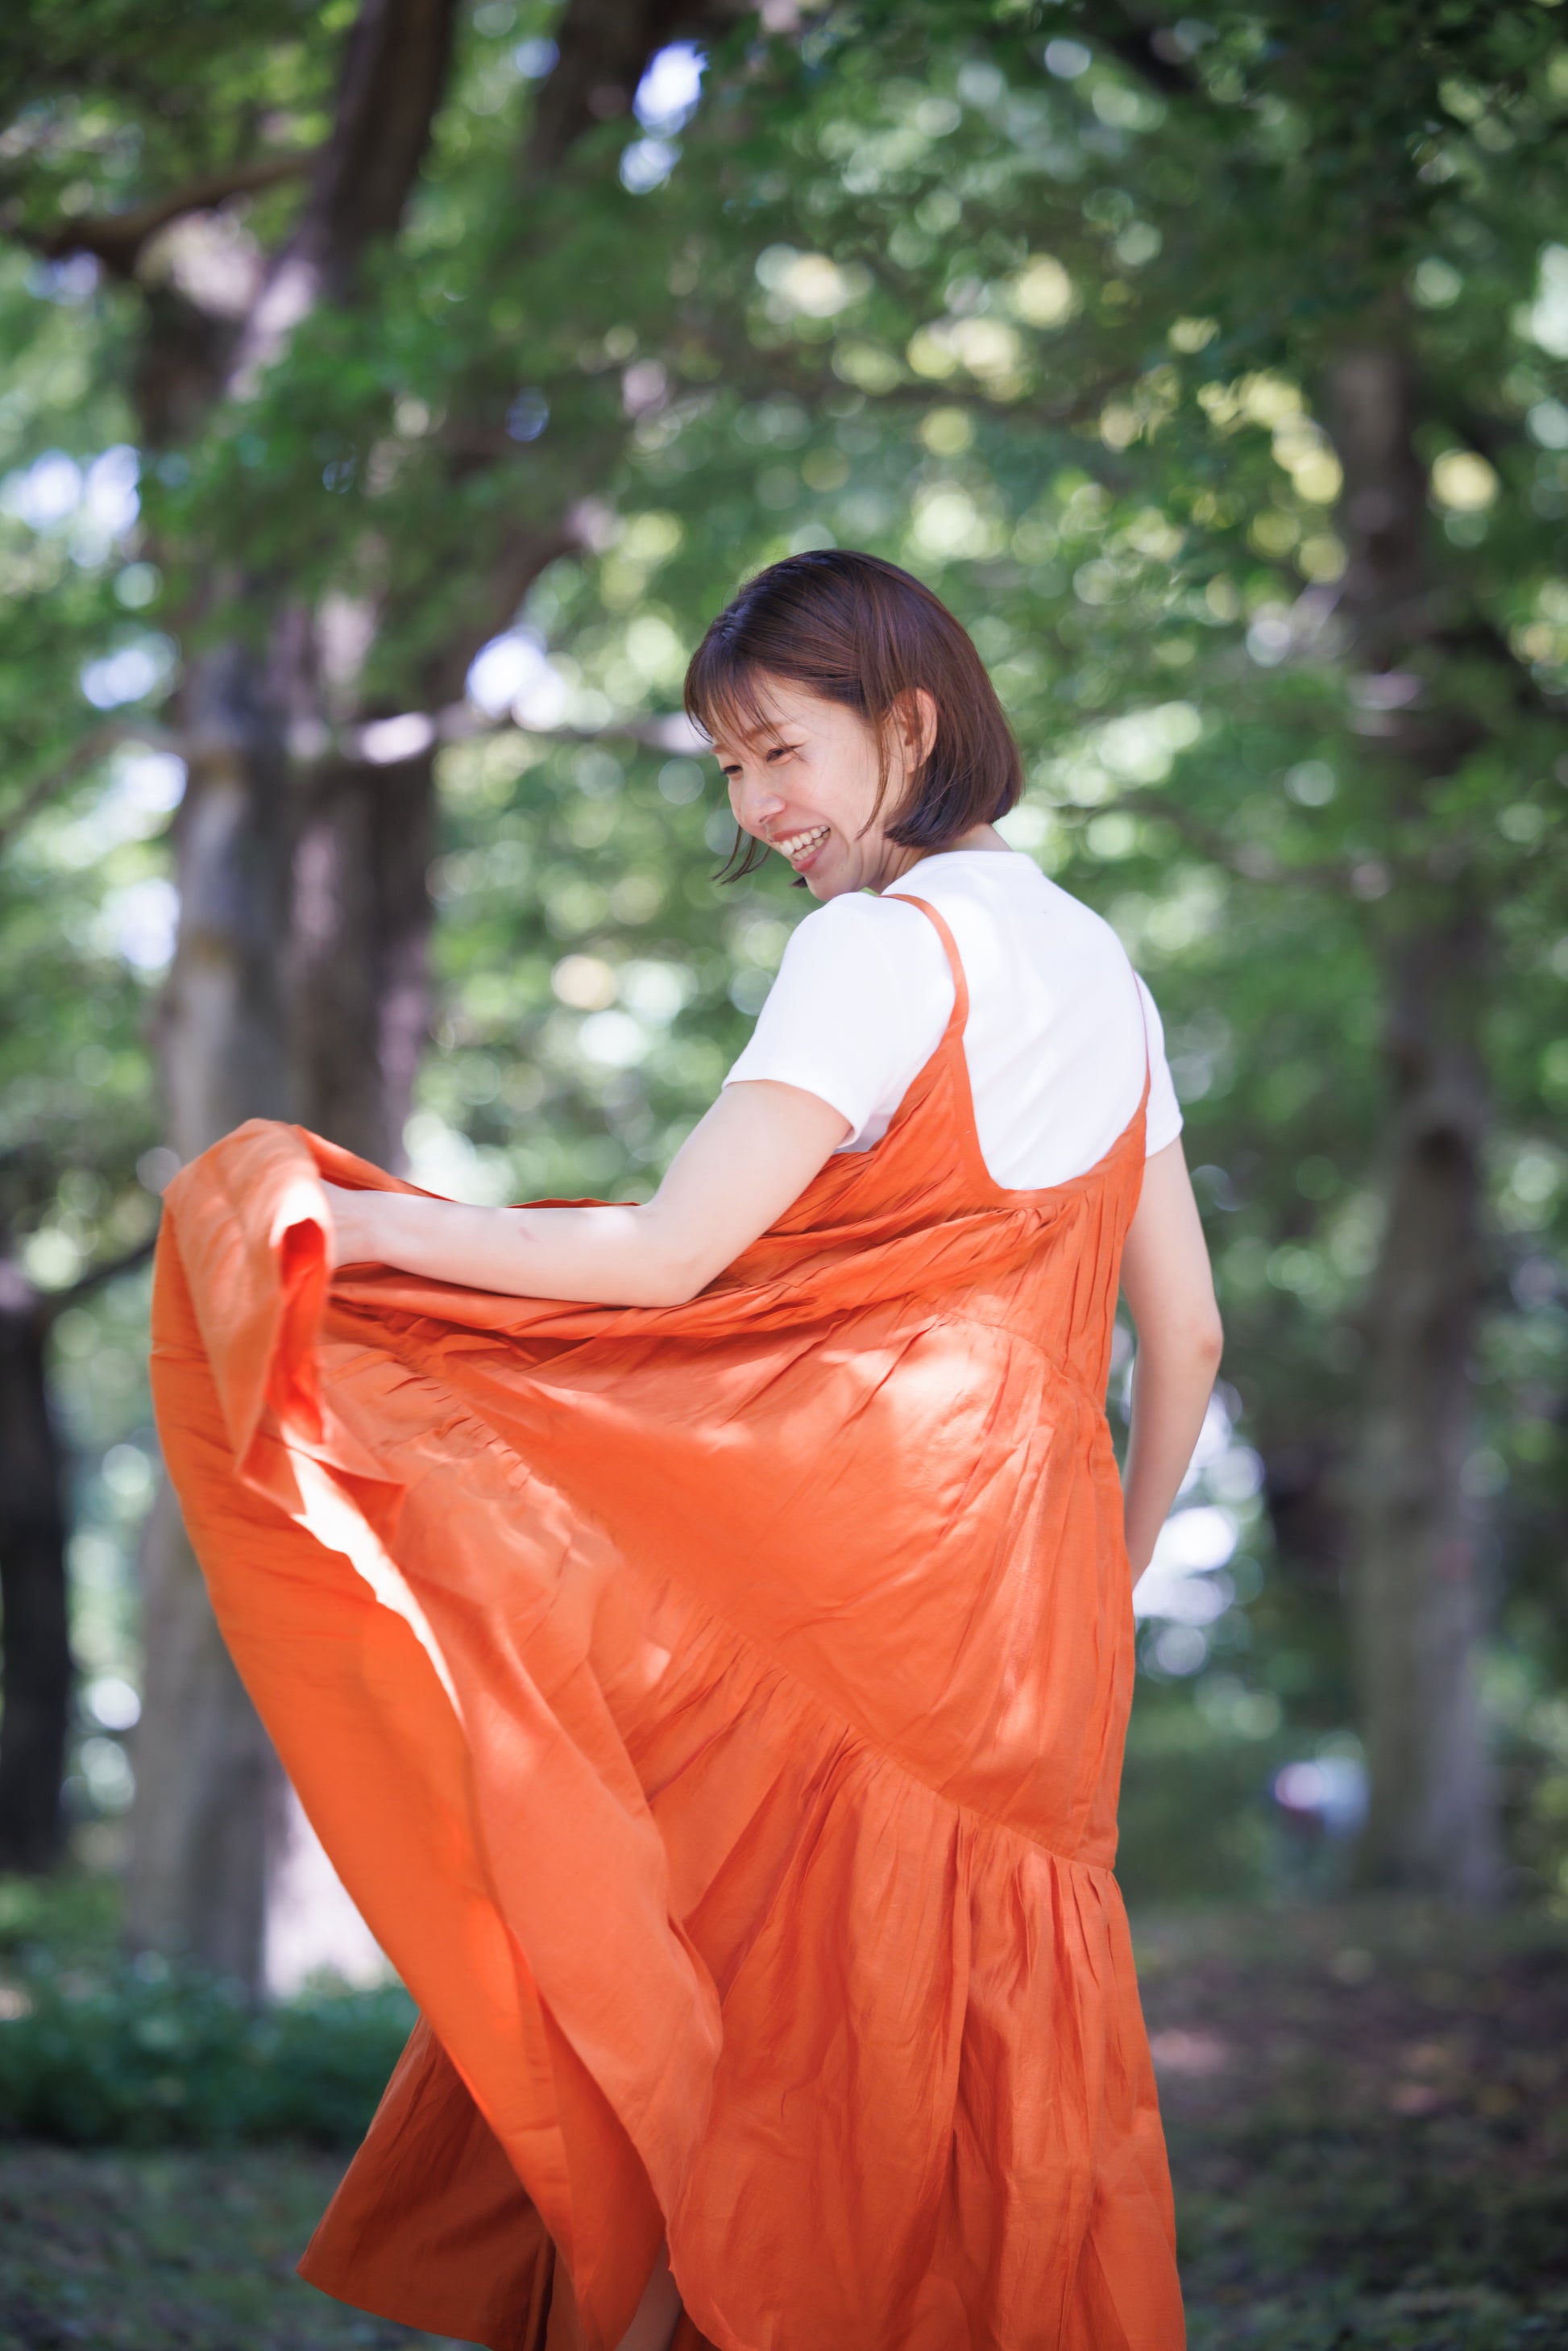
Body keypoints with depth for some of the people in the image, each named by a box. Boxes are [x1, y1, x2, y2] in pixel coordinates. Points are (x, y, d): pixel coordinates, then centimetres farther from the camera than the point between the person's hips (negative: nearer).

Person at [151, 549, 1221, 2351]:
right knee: (993, 2057, 10)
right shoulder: (1095, 960, 14)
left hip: (860, 1586, -8)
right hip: (1029, 1628, 8)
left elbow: (663, 1257, -17)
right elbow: (1184, 1339, 15)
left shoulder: (885, 942, -10)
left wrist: (349, 1218, -11)